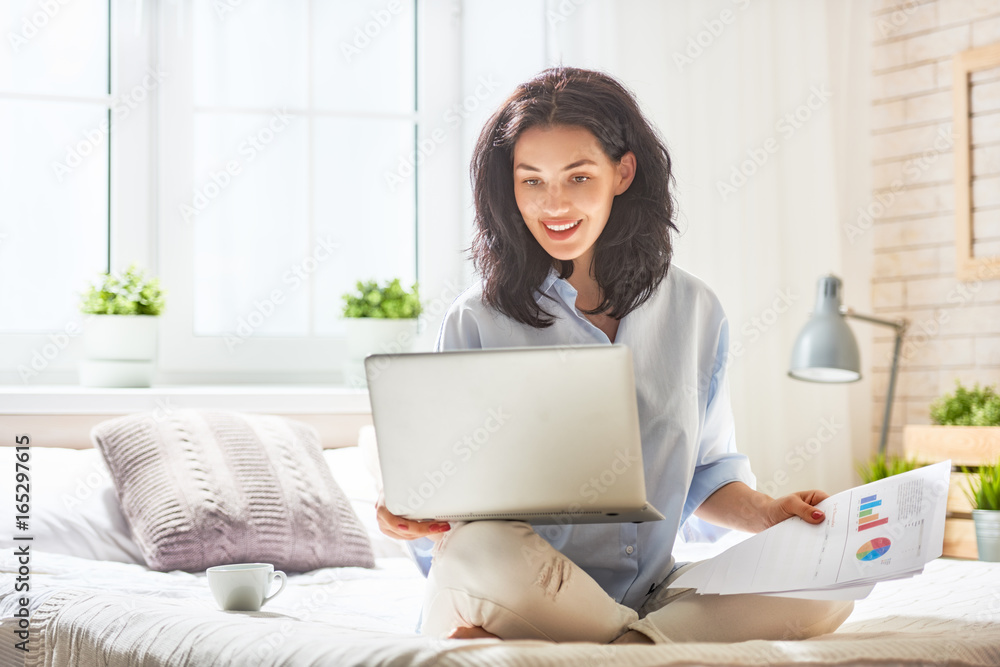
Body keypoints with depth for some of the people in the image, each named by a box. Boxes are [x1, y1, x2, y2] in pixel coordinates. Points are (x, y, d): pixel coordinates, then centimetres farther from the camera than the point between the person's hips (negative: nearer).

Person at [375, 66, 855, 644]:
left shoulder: (695, 311, 9)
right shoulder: (478, 322, -1)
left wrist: (766, 514, -1)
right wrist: (419, 517, -23)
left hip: (655, 592, 4)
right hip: (524, 591, -3)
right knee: (485, 548, -38)